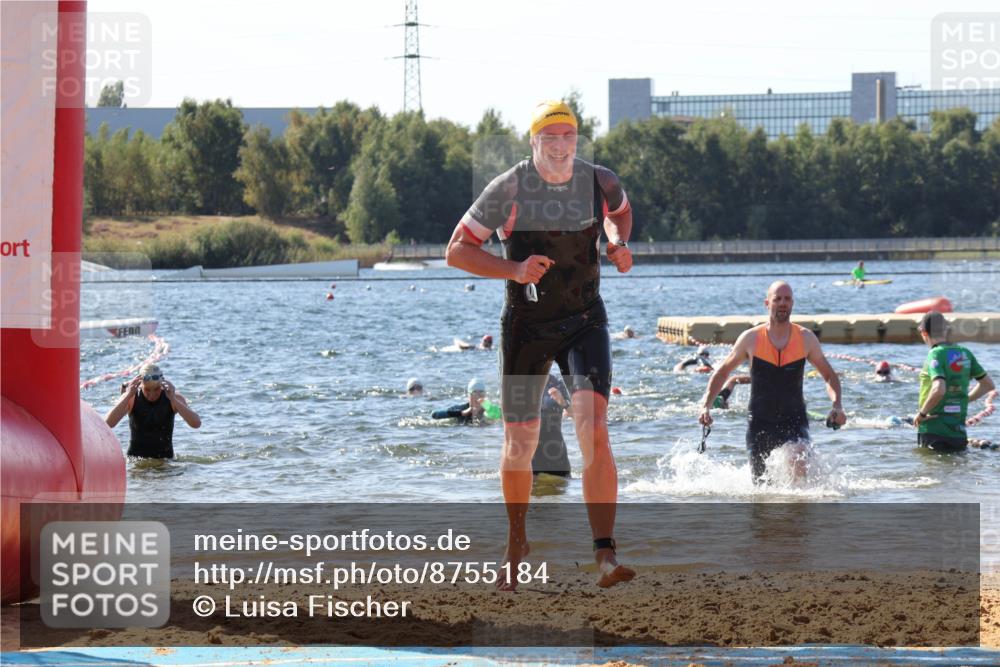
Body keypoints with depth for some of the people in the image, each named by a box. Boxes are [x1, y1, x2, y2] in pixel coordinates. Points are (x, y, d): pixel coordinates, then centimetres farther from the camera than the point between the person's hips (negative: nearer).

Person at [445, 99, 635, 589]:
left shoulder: (601, 183, -3)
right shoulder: (509, 189, -11)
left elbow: (619, 210, 23)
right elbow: (456, 250, -7)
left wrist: (618, 244, 0)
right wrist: (514, 269, -22)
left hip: (585, 323, 0)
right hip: (525, 325, 0)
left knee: (594, 433, -18)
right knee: (520, 443, 7)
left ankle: (605, 557, -23)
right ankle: (516, 543, 32)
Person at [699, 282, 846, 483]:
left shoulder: (806, 338, -1)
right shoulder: (751, 339, -3)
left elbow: (829, 375, 10)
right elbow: (722, 372, 10)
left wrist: (837, 405, -8)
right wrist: (706, 406, -1)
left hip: (794, 422, -1)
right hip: (760, 425, 1)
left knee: (798, 468, -29)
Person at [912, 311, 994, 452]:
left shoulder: (935, 355, -13)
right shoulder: (965, 353, 8)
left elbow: (939, 390, -28)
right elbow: (988, 385, 16)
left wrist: (921, 413, -14)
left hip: (934, 431, -6)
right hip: (959, 433, 6)